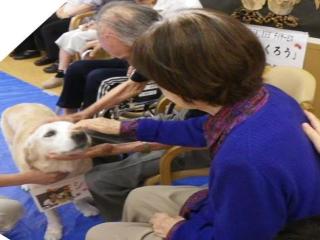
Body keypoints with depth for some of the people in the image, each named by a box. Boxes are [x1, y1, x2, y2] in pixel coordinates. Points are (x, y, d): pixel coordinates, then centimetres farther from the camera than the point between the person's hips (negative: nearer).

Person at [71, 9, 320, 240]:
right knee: (139, 199, 25)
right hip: (233, 211, 7)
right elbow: (201, 130, 5)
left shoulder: (246, 161, -44)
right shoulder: (261, 96, -15)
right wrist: (124, 127, 15)